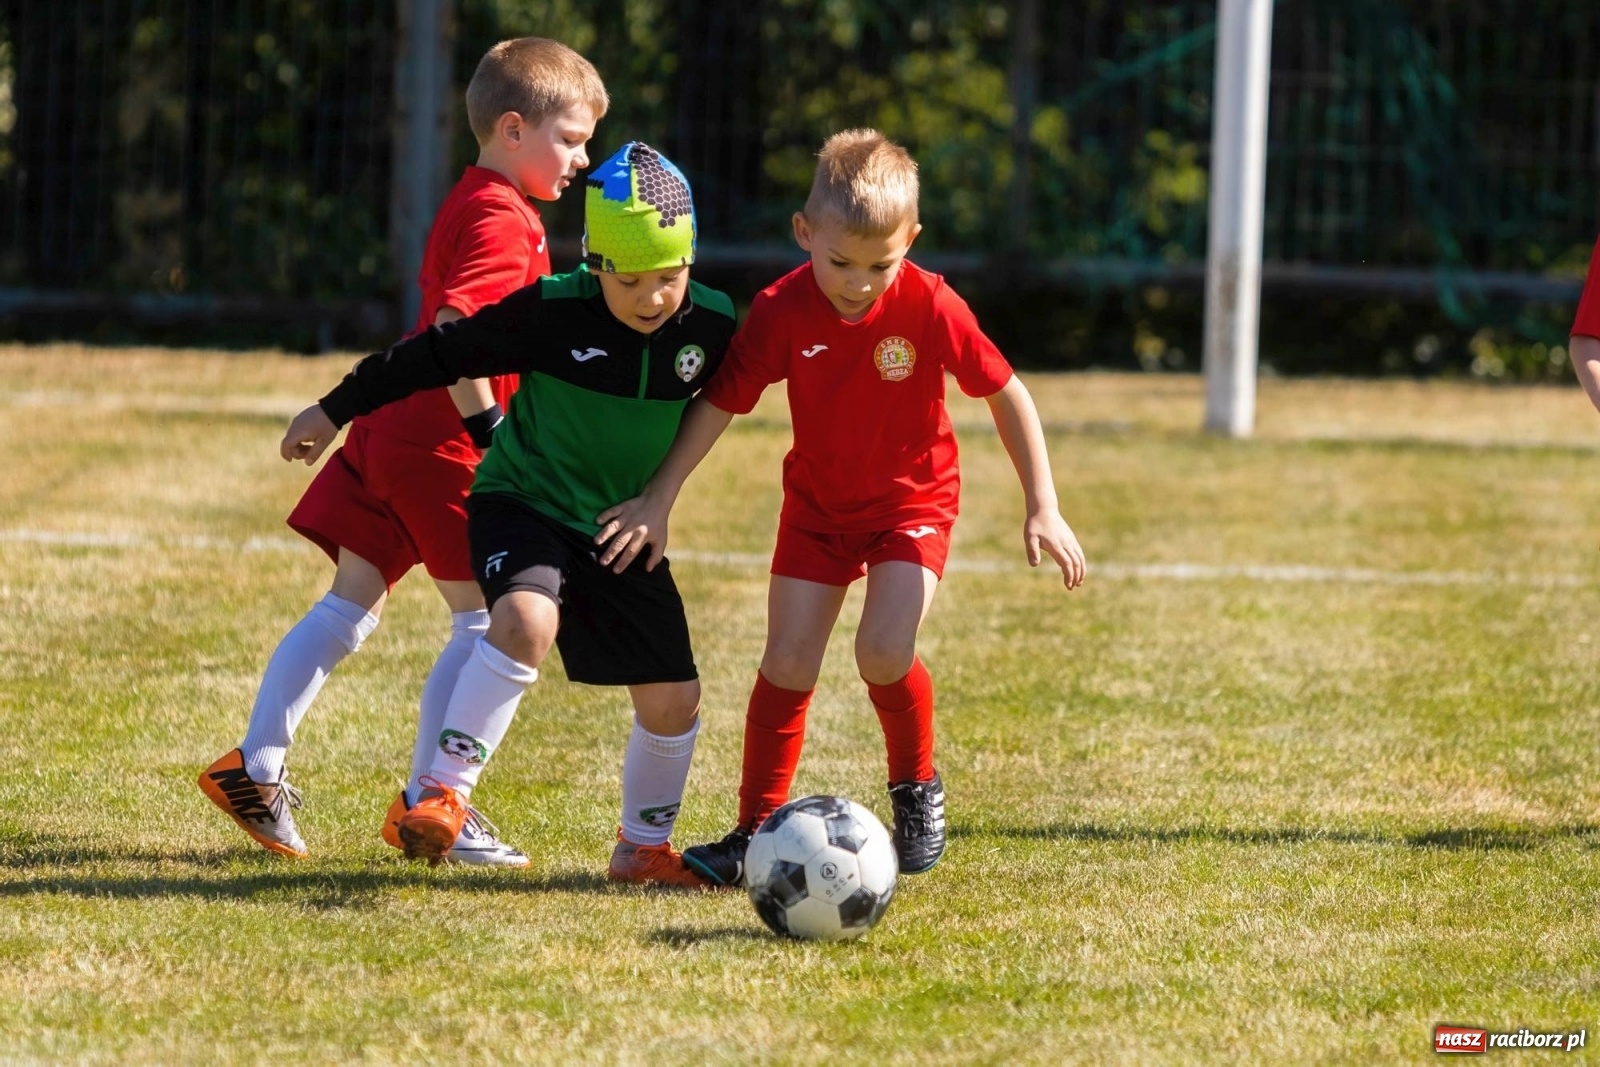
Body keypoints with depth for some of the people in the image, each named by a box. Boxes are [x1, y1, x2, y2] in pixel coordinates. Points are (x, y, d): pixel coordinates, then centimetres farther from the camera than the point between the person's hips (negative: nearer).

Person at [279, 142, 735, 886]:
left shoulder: (712, 326, -10)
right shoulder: (551, 313, -20)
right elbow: (441, 354, -9)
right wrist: (336, 411, -3)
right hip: (523, 503, -4)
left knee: (673, 699, 2)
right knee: (526, 621, -34)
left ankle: (644, 847, 27)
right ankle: (444, 795, -28)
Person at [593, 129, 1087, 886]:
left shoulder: (930, 308, -23)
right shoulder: (781, 312, -19)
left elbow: (1006, 395, -11)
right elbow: (720, 403, -11)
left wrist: (1042, 508, -11)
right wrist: (658, 501, -14)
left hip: (913, 502, -2)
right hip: (817, 503, 2)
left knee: (883, 651, -20)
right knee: (787, 664, -4)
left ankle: (916, 788, 8)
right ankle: (757, 830, 7)